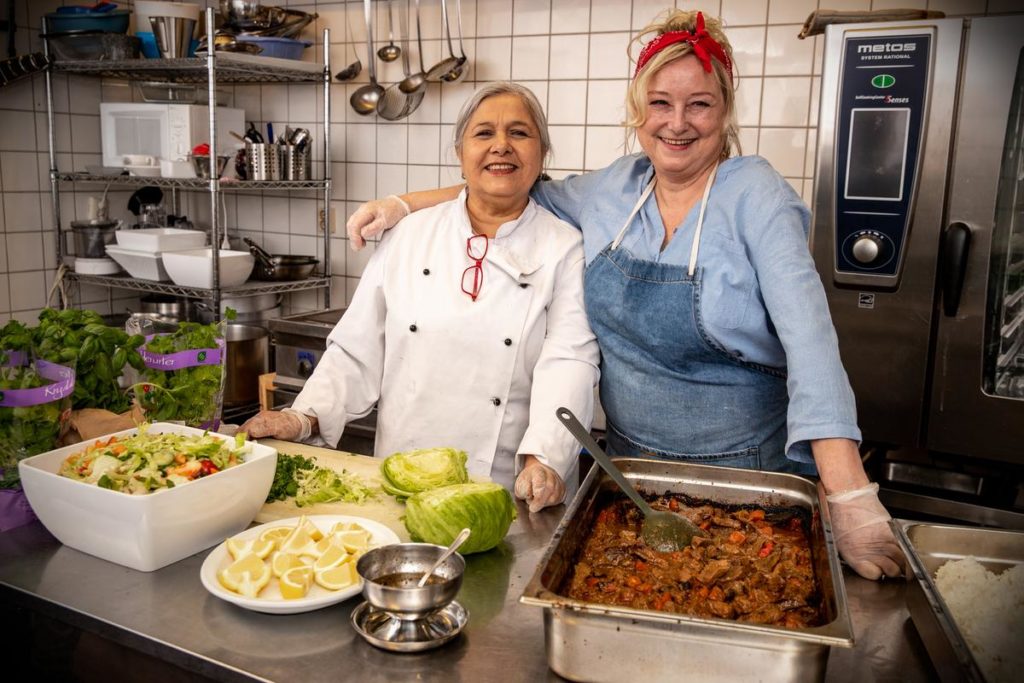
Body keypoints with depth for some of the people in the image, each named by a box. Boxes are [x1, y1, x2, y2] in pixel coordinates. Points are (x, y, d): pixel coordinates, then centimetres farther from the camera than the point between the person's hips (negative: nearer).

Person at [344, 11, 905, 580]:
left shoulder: (755, 194, -15)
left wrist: (852, 501, -32)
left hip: (739, 471, -4)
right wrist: (403, 204, 4)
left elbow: (809, 339, -24)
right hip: (626, 461, 4)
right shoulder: (616, 188, -1)